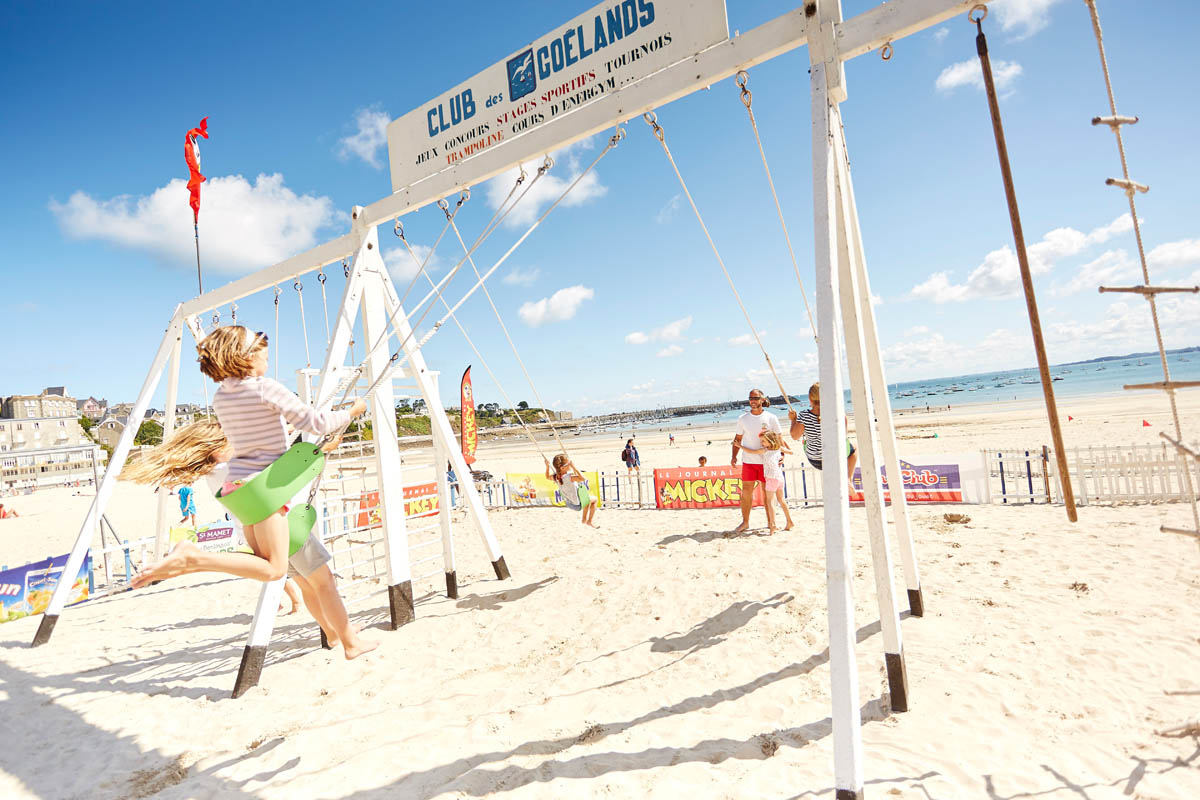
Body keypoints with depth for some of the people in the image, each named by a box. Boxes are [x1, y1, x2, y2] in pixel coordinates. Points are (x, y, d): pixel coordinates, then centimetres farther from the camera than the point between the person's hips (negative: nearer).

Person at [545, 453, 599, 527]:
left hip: (568, 503, 8)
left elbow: (548, 476, 8)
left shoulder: (555, 477, -15)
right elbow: (583, 478, -49)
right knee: (595, 499, 16)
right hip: (577, 504, -8)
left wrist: (547, 466, 1)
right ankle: (590, 521, 23)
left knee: (588, 497, 32)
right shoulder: (569, 477, -38)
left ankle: (584, 519, 42)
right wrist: (574, 466, -43)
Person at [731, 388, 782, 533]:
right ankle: (745, 522, 13)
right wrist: (734, 456, 0)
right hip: (748, 461, 1)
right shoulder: (743, 419, 4)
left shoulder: (771, 418, 0)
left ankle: (770, 521, 20)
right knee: (746, 492, 2)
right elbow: (738, 438, 10)